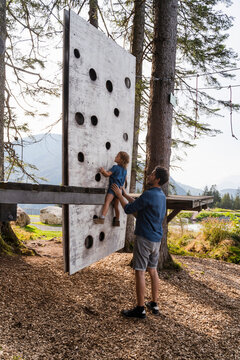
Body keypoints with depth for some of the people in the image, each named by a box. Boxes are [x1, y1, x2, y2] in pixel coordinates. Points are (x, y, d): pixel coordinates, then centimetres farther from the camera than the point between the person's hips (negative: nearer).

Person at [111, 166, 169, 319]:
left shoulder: (149, 194, -19)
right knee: (153, 270, 16)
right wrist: (125, 194, 24)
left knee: (140, 272, 0)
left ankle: (140, 309, 8)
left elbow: (129, 209, -11)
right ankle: (154, 304, 26)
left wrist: (119, 195, 3)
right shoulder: (161, 195, 10)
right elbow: (138, 205, 19)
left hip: (144, 238, -9)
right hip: (156, 239, 9)